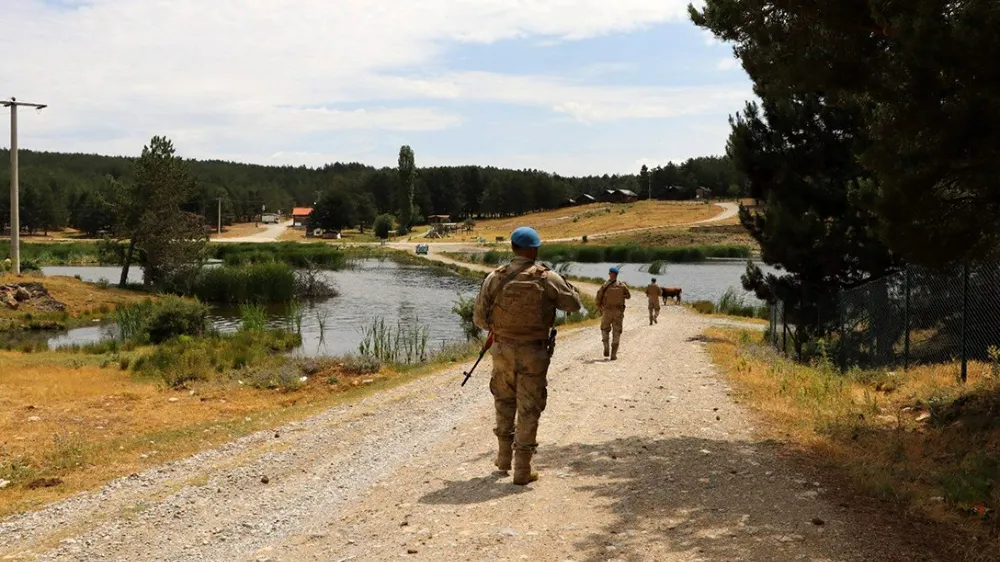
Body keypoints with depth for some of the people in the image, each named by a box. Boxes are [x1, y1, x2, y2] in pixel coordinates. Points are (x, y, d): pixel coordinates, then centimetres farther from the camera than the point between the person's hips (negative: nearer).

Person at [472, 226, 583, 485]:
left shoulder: (494, 278, -5)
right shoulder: (547, 278, -10)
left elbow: (479, 318, -1)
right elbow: (574, 304, 3)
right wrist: (562, 282, 18)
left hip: (503, 350, 2)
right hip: (534, 354, -2)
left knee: (504, 402, 23)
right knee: (528, 408, 5)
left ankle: (504, 457, 30)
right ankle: (522, 470, 8)